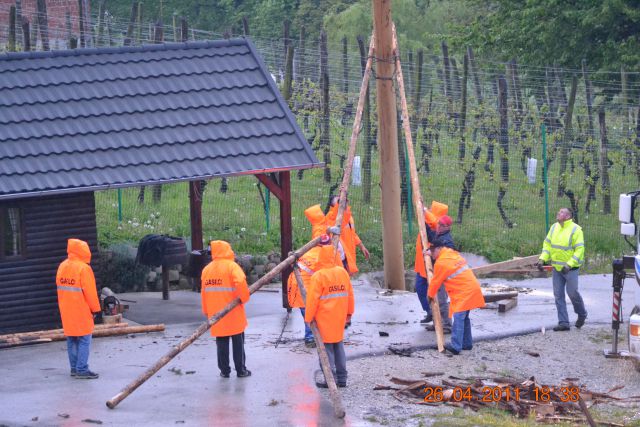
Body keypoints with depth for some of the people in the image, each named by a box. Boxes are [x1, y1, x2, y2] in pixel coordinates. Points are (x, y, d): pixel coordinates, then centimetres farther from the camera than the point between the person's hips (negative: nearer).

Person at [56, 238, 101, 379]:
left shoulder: (62, 266, 7)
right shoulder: (83, 268, -16)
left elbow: (60, 286, 13)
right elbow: (90, 291, -15)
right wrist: (95, 308, -4)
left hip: (66, 310, 7)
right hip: (81, 310, -7)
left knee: (71, 340, 14)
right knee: (84, 340, -3)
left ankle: (74, 368, 18)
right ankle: (82, 370, -7)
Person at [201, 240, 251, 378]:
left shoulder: (206, 269, 5)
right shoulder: (232, 266, -10)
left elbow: (204, 292, 9)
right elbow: (240, 282, -26)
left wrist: (206, 312, 18)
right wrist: (244, 298, -10)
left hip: (215, 313, 4)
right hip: (233, 314, -4)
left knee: (222, 342, 11)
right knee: (238, 341, 6)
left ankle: (224, 370, 11)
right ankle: (240, 370, 9)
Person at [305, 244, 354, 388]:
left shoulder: (318, 276, -14)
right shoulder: (343, 272, 3)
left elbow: (312, 299, -14)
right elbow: (350, 294, 10)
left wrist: (308, 317, -3)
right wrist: (349, 312, 21)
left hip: (324, 318, -6)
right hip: (339, 317, 6)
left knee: (327, 347, -1)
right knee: (338, 345, 14)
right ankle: (342, 378, 16)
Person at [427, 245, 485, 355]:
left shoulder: (441, 262, -11)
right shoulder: (454, 254, 14)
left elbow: (435, 282, -1)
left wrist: (430, 295, 14)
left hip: (463, 292, -10)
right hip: (472, 287, 10)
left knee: (458, 317, -13)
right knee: (464, 317, 18)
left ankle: (456, 346, -20)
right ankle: (467, 343, 24)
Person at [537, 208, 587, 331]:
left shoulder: (575, 229, -12)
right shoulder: (554, 227, 7)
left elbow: (579, 250, -15)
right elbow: (547, 244, 14)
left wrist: (569, 265, -23)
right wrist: (542, 259, 0)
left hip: (570, 268, -6)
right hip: (557, 268, 6)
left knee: (572, 293, -2)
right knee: (558, 295, 3)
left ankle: (582, 314, 25)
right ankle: (563, 322, 8)